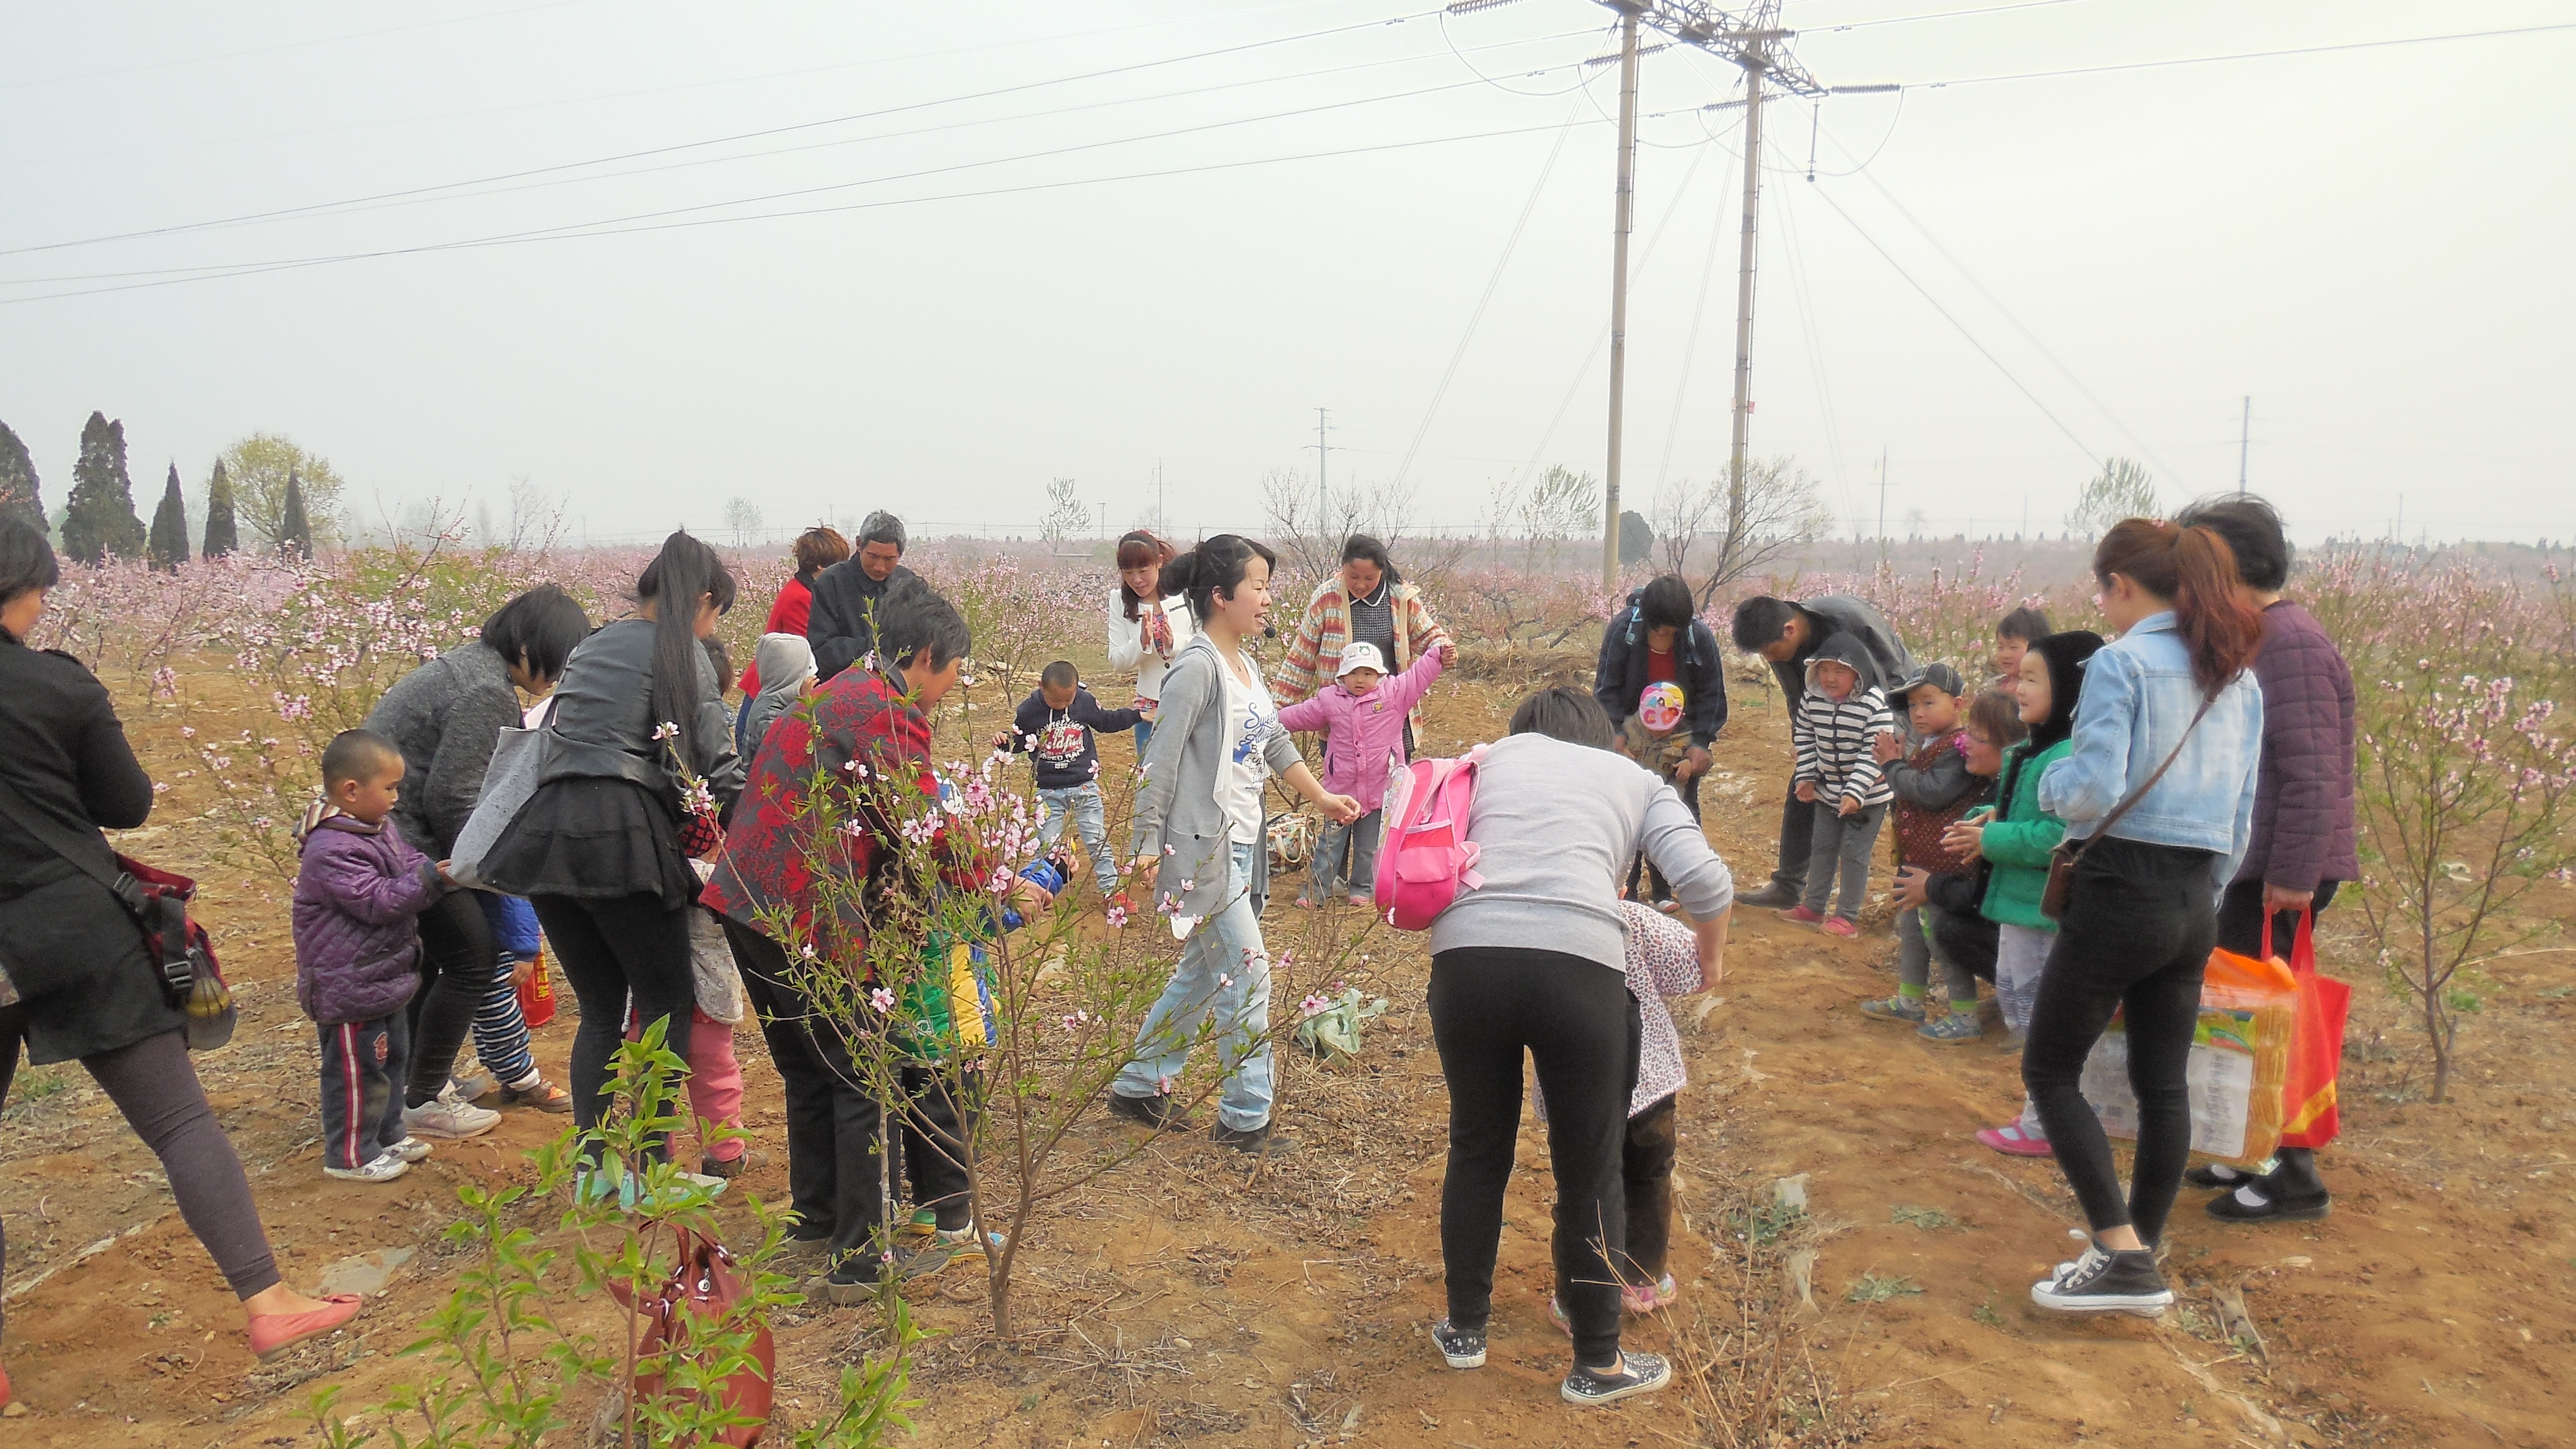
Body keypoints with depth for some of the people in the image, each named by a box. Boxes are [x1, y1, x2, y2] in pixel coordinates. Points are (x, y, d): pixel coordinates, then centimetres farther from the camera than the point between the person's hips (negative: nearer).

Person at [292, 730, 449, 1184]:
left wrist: (439, 869, -6)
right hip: (350, 986, -10)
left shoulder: (381, 827, 5)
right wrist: (429, 880, -34)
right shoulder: (332, 850, -26)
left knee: (392, 1057, 22)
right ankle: (350, 1155, 16)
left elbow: (409, 864, 13)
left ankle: (387, 1134, 36)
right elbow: (378, 900, -29)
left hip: (385, 974, 10)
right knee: (358, 1071, 2)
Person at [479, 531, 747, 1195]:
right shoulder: (681, 653, 3)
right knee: (667, 1004, 6)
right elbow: (711, 760, -6)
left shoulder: (592, 646, 23)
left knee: (600, 1009, 17)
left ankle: (591, 1167, 17)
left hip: (546, 832, 7)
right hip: (621, 834, -6)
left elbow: (558, 737, 22)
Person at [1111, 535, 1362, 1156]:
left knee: (1205, 973, 16)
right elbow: (1163, 761, -17)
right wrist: (1147, 845, -18)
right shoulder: (1197, 667, -16)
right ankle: (1245, 1118, 8)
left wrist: (1323, 797, 25)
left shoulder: (1245, 665, 12)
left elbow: (1276, 743, 22)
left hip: (1243, 843, 9)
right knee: (1247, 972, -5)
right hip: (1204, 847, -9)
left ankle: (1137, 1087, 30)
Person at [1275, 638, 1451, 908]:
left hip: (1379, 790, -1)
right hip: (1341, 788, 1)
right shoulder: (1329, 700, 3)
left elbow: (1418, 676, -2)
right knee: (1332, 840, 7)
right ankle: (1319, 887, 14)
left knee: (1369, 845, 11)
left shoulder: (1394, 693, -2)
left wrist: (1440, 656, -13)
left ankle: (1362, 887, 25)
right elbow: (1301, 715, 12)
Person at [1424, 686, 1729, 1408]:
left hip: (1465, 953, 2)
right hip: (1578, 962, -2)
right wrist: (1710, 958, 25)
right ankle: (1597, 1365, 27)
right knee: (1589, 1172, 14)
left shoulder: (1497, 756, 26)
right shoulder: (1636, 778, 22)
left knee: (1477, 1152, 22)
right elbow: (1705, 881, 7)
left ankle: (1465, 1328, 37)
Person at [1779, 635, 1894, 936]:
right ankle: (1814, 906, 30)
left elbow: (1874, 754, -24)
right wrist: (1806, 777, 2)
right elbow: (1804, 737, 8)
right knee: (1823, 846, 16)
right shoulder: (1812, 699, -7)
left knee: (1853, 853, 0)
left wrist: (1855, 792, -30)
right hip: (1827, 791, 6)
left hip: (1868, 795, -6)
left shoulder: (1874, 705, -23)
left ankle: (1848, 916, 12)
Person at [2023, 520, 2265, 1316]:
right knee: (2163, 1082, 14)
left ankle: (2124, 1257, -2)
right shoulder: (2238, 677, 11)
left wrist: (2048, 780, 1)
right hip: (2197, 904, 8)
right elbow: (2243, 814, 15)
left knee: (2050, 1071, 4)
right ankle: (2139, 1256, 25)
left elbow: (2093, 791, -20)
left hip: (2120, 892, -7)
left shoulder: (2120, 664, -12)